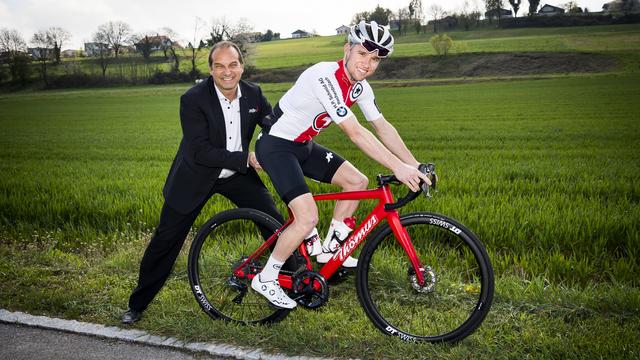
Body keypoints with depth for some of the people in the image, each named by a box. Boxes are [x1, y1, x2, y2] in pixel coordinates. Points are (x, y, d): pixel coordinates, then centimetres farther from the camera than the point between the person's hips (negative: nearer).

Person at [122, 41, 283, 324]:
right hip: (196, 175, -3)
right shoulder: (193, 99, -23)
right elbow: (201, 152, -27)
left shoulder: (253, 94, -9)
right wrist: (246, 159, -30)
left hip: (237, 174, 4)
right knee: (166, 239, 3)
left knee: (276, 223, -6)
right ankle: (138, 303, 22)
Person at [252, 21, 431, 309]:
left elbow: (383, 127, 3)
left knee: (357, 182, 5)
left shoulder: (360, 86, -1)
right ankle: (265, 279, 1)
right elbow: (355, 133, -33)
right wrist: (398, 168, -33)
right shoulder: (325, 77, -29)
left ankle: (329, 250, 20)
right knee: (308, 218, -20)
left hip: (303, 146, 9)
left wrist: (415, 166, -4)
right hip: (275, 145, -9)